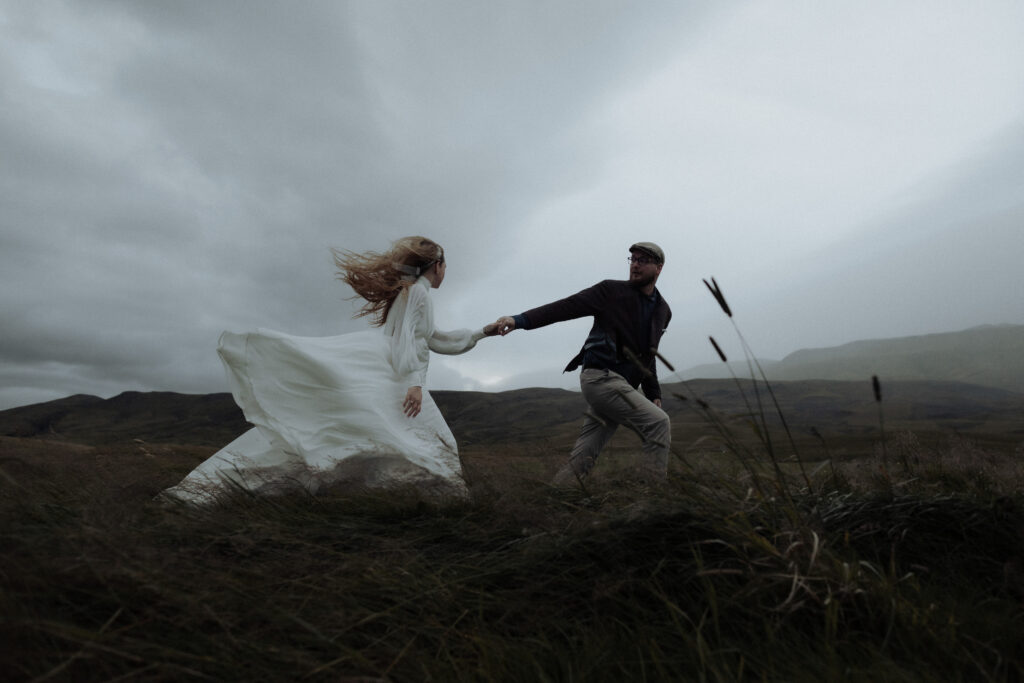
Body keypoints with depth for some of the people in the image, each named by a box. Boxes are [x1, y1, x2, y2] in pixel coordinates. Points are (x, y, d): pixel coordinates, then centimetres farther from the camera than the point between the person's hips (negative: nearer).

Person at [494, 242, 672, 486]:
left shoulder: (663, 311, 15)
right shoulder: (612, 291, -4)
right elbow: (566, 307, -13)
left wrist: (654, 393, 13)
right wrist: (520, 320, -26)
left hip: (620, 384, 7)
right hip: (600, 376, -7)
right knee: (658, 422, -14)